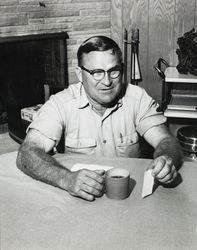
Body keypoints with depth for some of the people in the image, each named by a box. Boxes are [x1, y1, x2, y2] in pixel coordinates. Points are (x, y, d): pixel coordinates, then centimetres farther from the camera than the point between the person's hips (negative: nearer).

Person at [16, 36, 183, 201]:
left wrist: (166, 160, -33)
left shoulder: (137, 98, -4)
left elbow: (166, 141, -8)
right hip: (78, 199, -2)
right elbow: (27, 154, -19)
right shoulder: (60, 104, -11)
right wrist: (67, 179, -38)